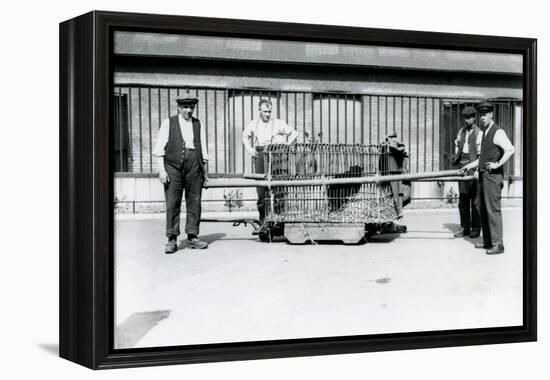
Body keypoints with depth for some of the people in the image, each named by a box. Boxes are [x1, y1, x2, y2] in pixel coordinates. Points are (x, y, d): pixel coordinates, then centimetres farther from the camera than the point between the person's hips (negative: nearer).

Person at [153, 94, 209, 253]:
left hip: (194, 166, 3)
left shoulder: (197, 124, 16)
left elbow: (202, 149, 18)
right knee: (172, 203, -4)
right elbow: (160, 148, 2)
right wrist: (161, 169, -8)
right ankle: (172, 239, 0)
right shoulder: (169, 123, 7)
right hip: (173, 166, -3)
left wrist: (204, 171, 14)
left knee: (194, 202, 2)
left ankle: (192, 237, 10)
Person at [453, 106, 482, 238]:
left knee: (474, 198, -3)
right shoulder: (462, 131, 14)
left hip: (473, 165, -6)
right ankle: (464, 228, 10)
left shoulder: (479, 133, -6)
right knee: (462, 198, 6)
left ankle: (476, 228, 4)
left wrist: (477, 169, -18)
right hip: (462, 165, 6)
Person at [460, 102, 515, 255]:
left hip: (493, 175, -10)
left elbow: (510, 149, -24)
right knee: (482, 208, 12)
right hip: (483, 175, 10)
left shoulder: (498, 132, -10)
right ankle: (487, 241, 19)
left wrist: (498, 164, -24)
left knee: (493, 209, -10)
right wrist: (471, 165, 23)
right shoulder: (485, 132, 19)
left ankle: (498, 244, -7)